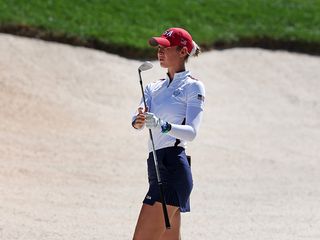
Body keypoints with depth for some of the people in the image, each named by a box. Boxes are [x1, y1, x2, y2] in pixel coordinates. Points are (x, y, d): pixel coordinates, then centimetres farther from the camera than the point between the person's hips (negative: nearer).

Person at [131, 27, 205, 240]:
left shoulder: (193, 87, -2)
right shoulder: (154, 88, 20)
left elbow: (192, 132, -15)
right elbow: (137, 121, 3)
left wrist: (162, 125, -33)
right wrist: (139, 120, -21)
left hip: (173, 168, -8)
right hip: (156, 165, 8)